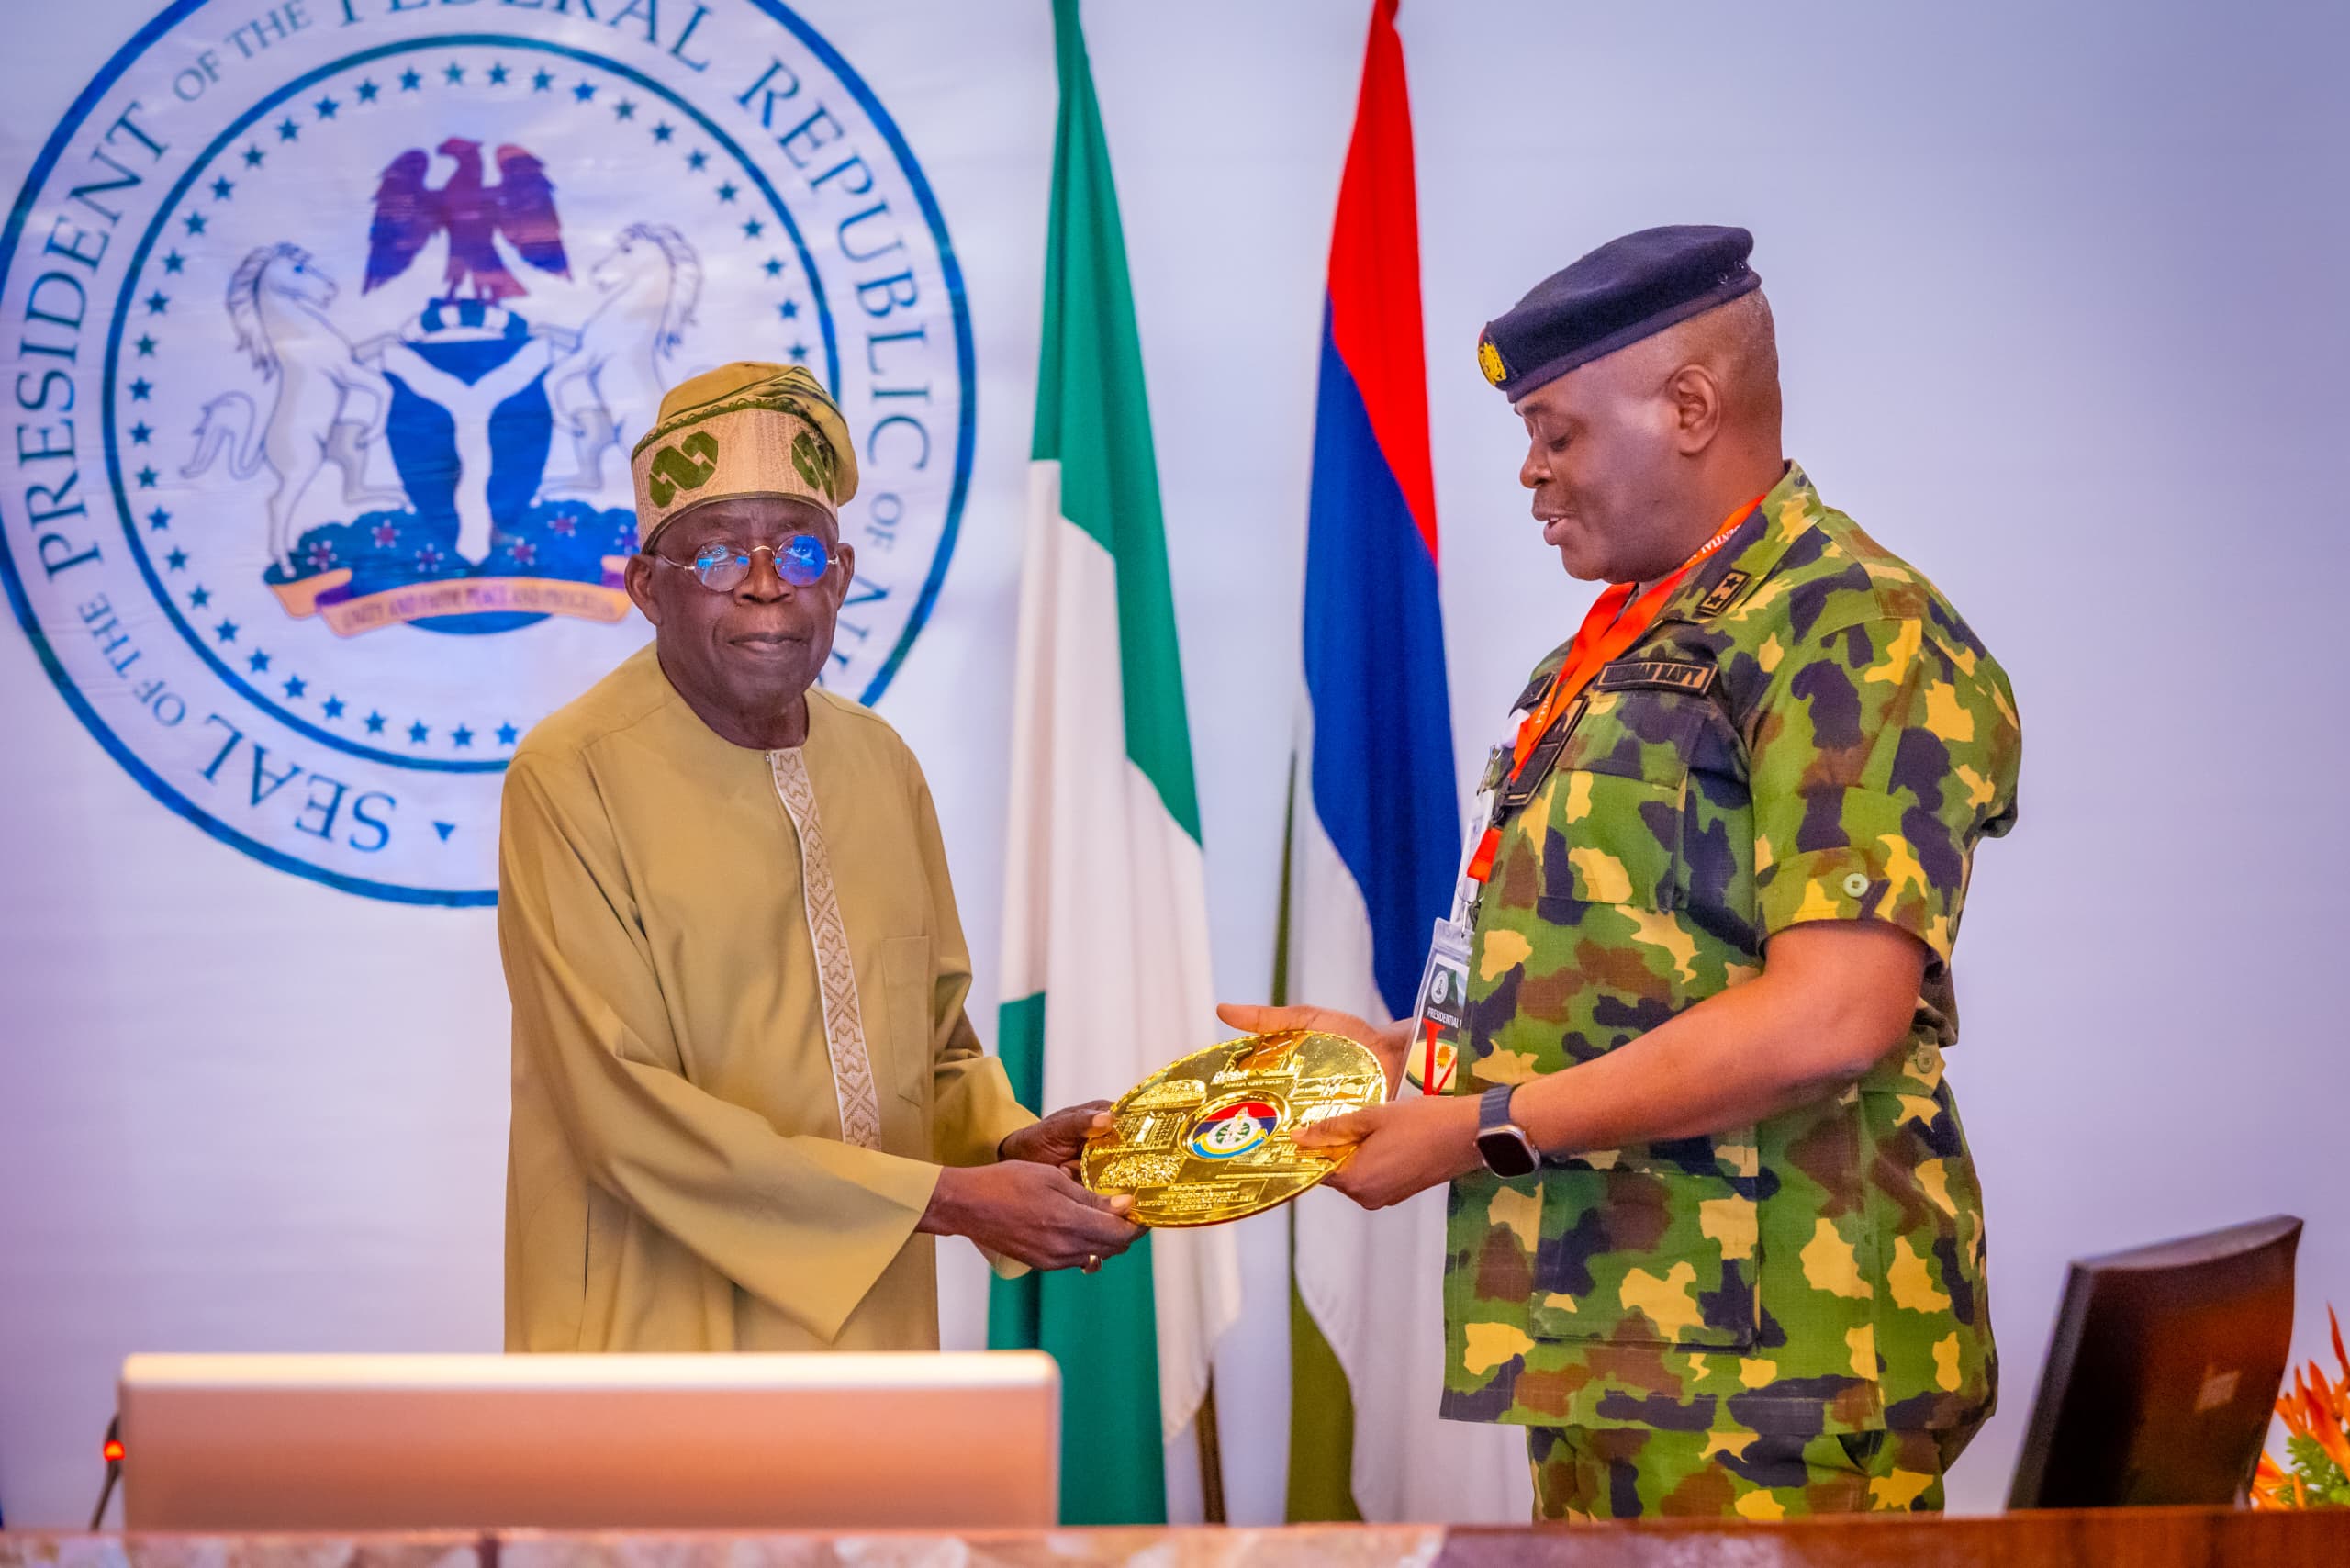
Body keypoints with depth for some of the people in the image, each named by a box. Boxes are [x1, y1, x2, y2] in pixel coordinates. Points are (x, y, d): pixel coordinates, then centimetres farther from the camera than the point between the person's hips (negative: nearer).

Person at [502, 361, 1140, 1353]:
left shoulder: (880, 764, 7)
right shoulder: (570, 781, -14)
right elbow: (626, 1116, -19)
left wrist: (1007, 1142, -7)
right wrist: (947, 1199, -20)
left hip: (871, 1326, 6)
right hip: (657, 1339, -6)